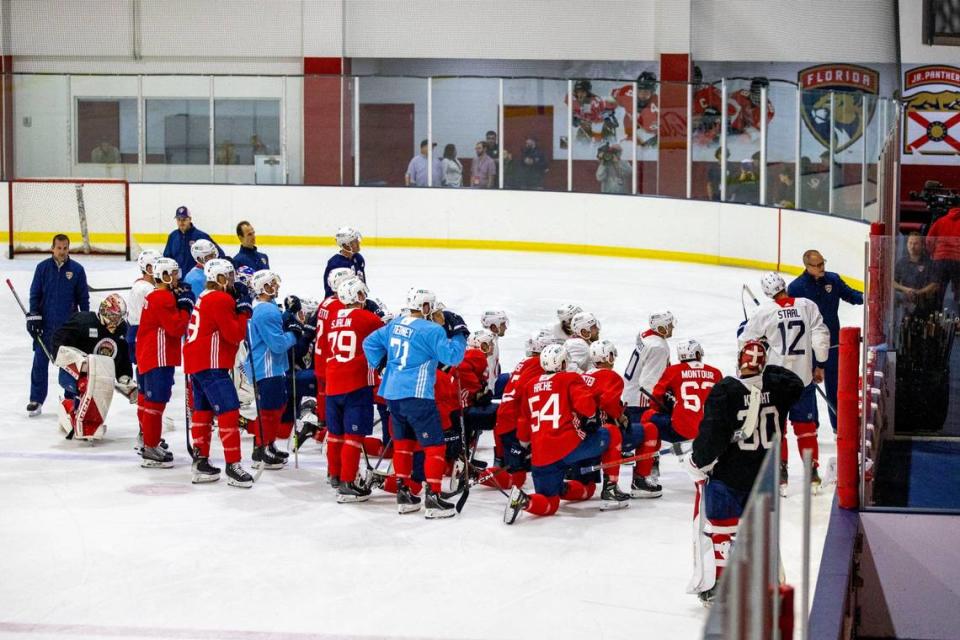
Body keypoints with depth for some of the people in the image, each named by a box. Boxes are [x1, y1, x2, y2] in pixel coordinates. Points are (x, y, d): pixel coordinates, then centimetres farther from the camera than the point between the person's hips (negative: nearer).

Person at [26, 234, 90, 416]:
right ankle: (36, 400, 9)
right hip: (45, 324, 0)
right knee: (40, 362, 1)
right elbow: (35, 294, 3)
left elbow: (83, 297, 4)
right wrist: (33, 317, -4)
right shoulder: (43, 267, -1)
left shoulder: (77, 269, -2)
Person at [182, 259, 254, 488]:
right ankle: (233, 467, -11)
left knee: (203, 410, 17)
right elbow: (235, 335, -17)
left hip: (196, 363, 11)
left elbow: (226, 330, 16)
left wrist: (239, 304, 5)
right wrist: (244, 309, -6)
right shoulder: (221, 300, -14)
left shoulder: (206, 297, 16)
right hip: (210, 365, -11)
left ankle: (201, 463, 23)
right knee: (229, 411, -11)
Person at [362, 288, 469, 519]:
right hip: (416, 396, -8)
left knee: (403, 441, 18)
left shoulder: (395, 324, 9)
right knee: (434, 445, -1)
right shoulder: (431, 330, -13)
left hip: (392, 394, 8)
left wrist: (381, 366, 25)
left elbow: (370, 343, 19)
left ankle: (403, 493, 22)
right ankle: (432, 497, -4)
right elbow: (452, 356, -14)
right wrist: (459, 333, -1)